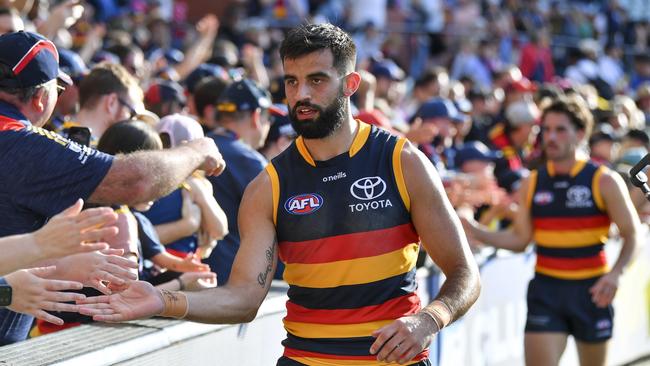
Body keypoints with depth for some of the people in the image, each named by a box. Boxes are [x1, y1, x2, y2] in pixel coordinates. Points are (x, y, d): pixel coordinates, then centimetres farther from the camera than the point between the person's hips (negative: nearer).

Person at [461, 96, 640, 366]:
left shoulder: (603, 181, -5)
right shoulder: (532, 184, 5)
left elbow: (632, 236, -3)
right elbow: (520, 240, 9)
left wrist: (615, 273, -21)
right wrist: (476, 232, -6)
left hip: (590, 291, -2)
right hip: (546, 290, 2)